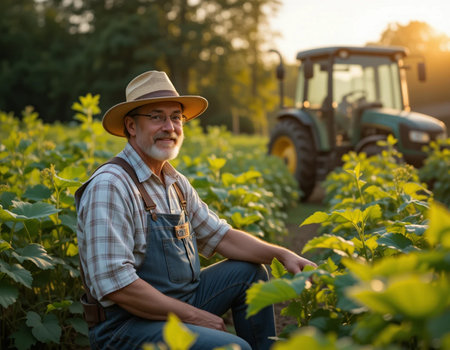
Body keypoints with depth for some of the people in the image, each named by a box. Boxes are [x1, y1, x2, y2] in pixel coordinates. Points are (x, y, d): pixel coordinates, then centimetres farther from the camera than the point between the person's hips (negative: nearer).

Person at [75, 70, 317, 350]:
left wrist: (282, 254, -1)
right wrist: (192, 315, -19)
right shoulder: (110, 187, -20)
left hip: (182, 300, 9)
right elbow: (114, 284, -25)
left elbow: (221, 236, 14)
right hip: (129, 324, -9)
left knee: (250, 271, 11)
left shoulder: (176, 183, 8)